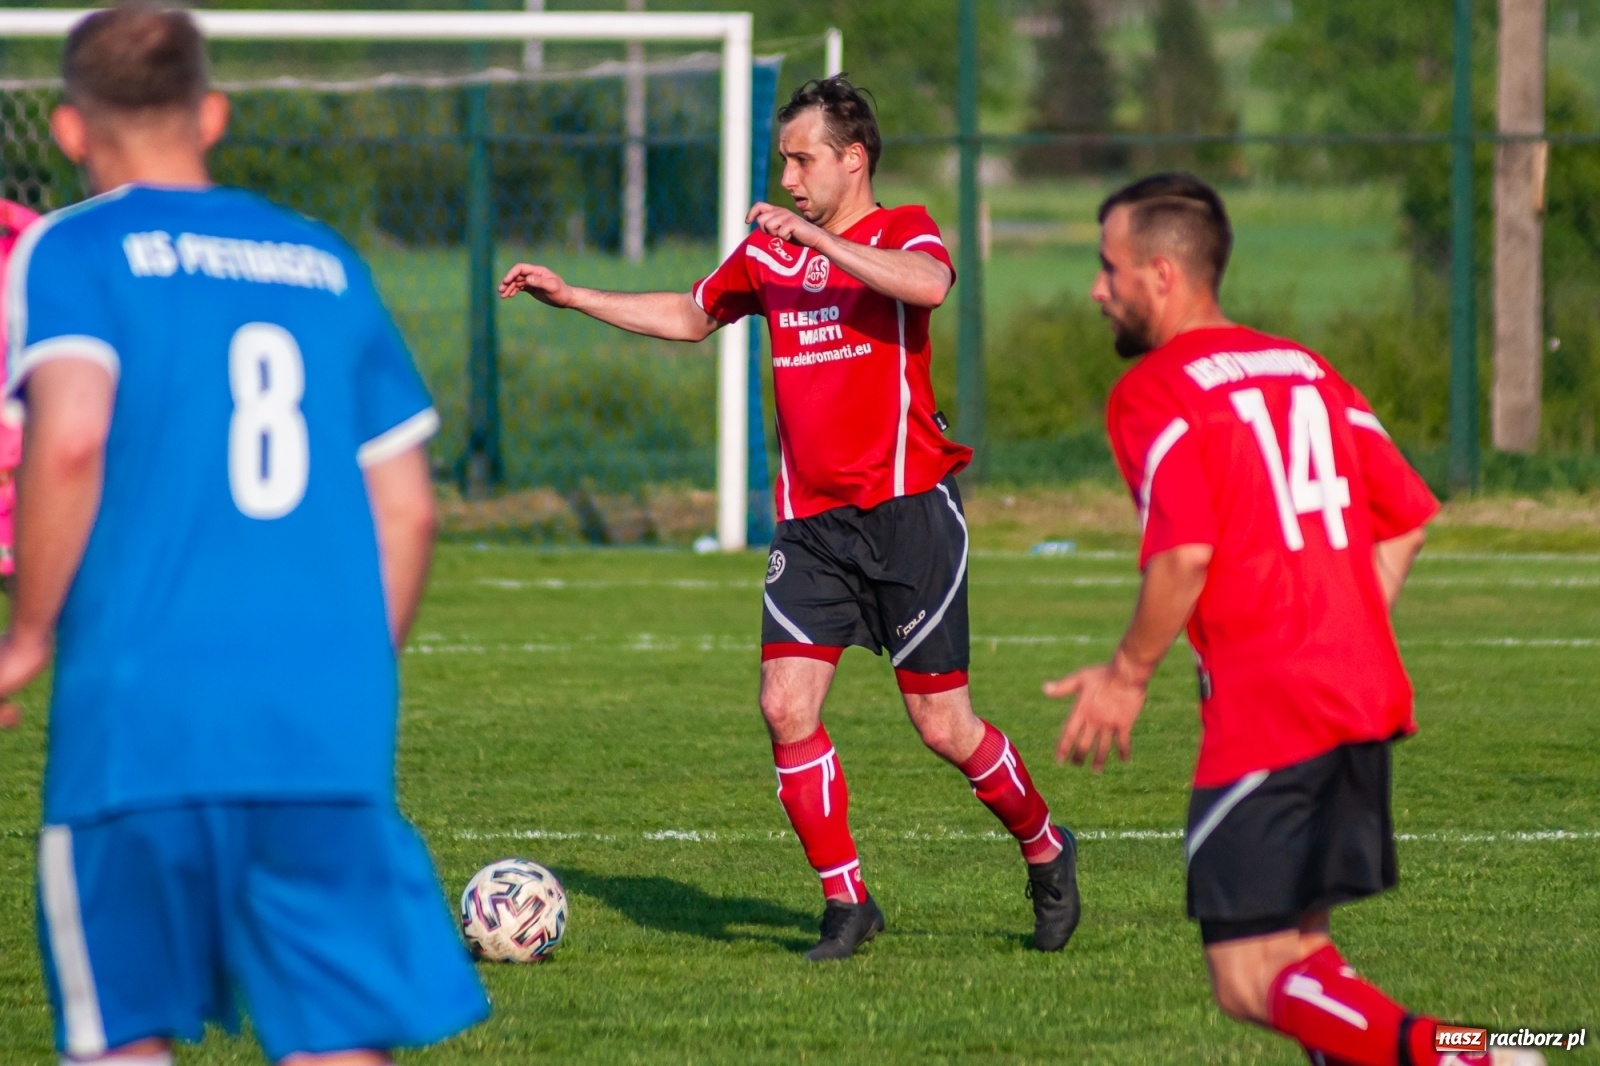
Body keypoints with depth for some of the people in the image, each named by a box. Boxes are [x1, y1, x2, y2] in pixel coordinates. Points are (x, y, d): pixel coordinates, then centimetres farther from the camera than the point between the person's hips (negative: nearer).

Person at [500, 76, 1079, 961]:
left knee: (942, 724, -3)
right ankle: (846, 902, 2)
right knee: (786, 705, -9)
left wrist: (813, 236, -27)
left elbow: (929, 286, -28)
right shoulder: (768, 254, 14)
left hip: (908, 507, -5)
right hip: (810, 519, 5)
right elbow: (688, 317, 31)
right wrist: (571, 297, 25)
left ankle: (1045, 848, 23)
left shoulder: (902, 232, -3)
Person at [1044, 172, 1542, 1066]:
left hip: (1264, 715, -8)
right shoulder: (1305, 369, 17)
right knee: (1291, 944, 19)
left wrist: (1128, 676, -5)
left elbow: (1185, 555, -18)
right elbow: (1407, 518, 18)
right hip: (1366, 697, 8)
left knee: (1251, 982, -8)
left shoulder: (1154, 392, -6)